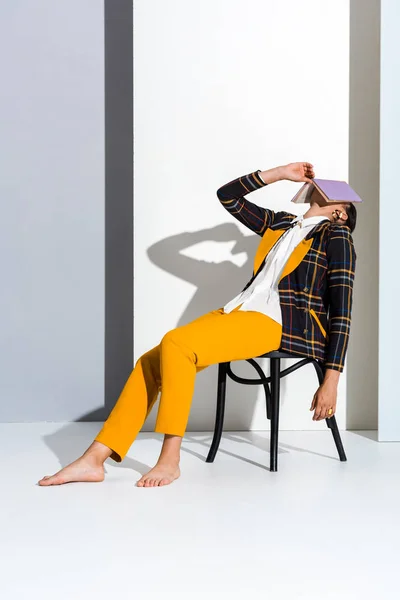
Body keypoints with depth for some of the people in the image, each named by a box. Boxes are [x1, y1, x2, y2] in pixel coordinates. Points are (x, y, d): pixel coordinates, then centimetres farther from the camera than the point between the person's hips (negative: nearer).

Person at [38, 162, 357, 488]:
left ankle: (170, 460, -20)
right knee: (151, 362, -10)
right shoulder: (281, 223, 24)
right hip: (240, 312, 7)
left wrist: (331, 380, -14)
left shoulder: (337, 236, 4)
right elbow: (227, 196, 27)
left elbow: (343, 311, -5)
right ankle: (94, 460, -10)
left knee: (175, 342, -28)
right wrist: (280, 173, 23)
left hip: (281, 323, -7)